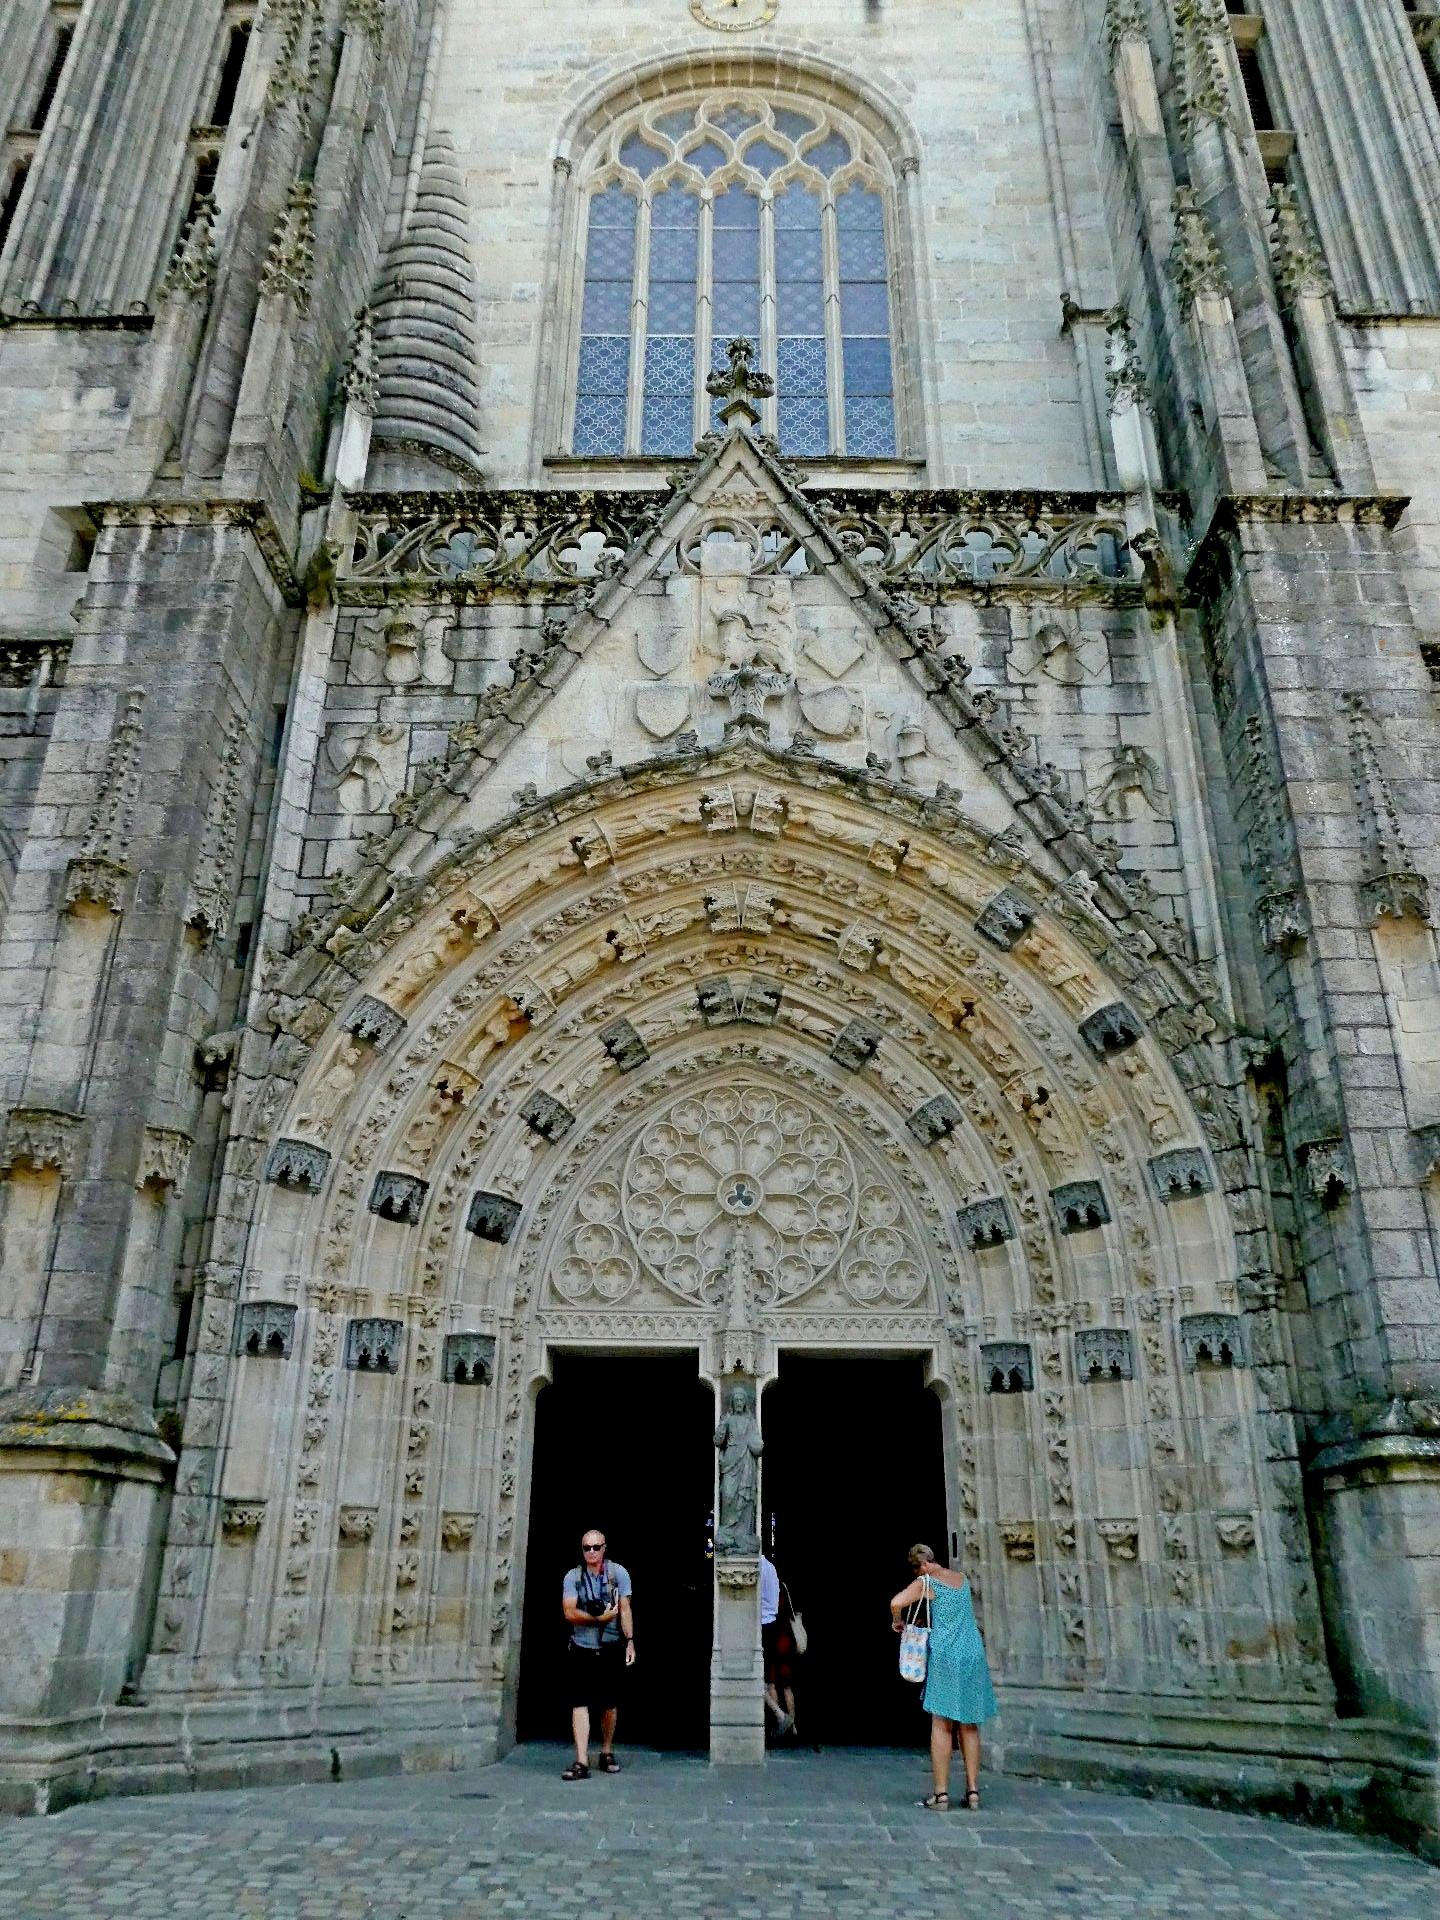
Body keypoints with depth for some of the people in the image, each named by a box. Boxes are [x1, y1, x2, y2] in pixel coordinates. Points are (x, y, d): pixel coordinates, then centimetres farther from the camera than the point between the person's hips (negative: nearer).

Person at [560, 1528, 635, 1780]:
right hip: (582, 1649, -1)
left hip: (611, 1649, 1)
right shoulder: (573, 1577, -1)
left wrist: (630, 1641, -7)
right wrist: (599, 1618, -19)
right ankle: (581, 1762, -7)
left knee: (610, 1703, 10)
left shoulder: (618, 1572, 0)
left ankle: (607, 1753, 28)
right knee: (580, 1703, -8)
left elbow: (625, 1609, 0)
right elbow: (569, 1613, -9)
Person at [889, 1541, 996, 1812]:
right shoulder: (963, 1580, 15)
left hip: (945, 1655, -5)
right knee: (969, 1726, 11)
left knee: (941, 1725, 0)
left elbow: (897, 1602, -20)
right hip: (974, 1655, 5)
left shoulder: (926, 1582, -4)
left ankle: (941, 1794, -1)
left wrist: (897, 1622, 0)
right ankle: (973, 1792, 11)